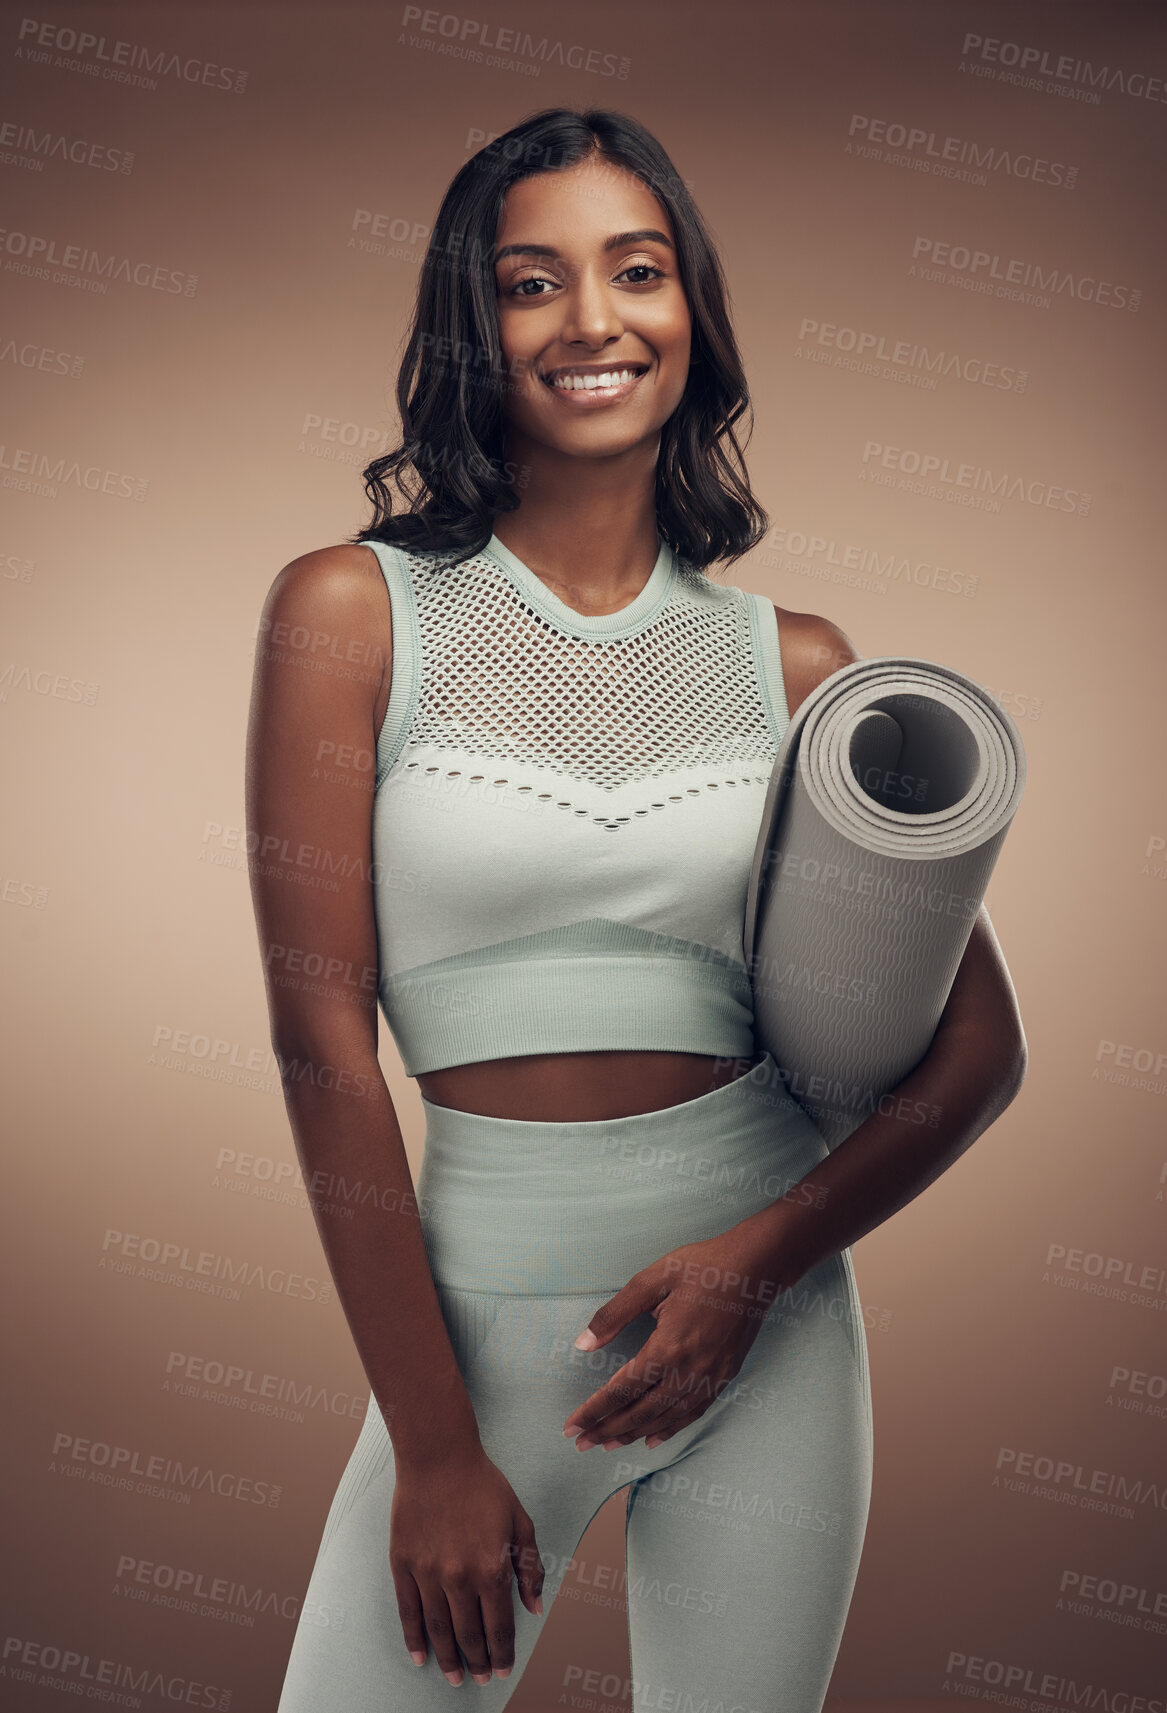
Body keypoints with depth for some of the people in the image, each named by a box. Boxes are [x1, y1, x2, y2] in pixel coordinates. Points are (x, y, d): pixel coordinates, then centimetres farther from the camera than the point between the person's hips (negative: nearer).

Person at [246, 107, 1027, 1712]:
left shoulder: (794, 660, 1)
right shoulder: (352, 611, -5)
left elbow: (980, 1046, 2)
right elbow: (323, 1034, -9)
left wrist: (761, 1257, -13)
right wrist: (431, 1444, -9)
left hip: (768, 1319, 2)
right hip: (481, 1318, -2)